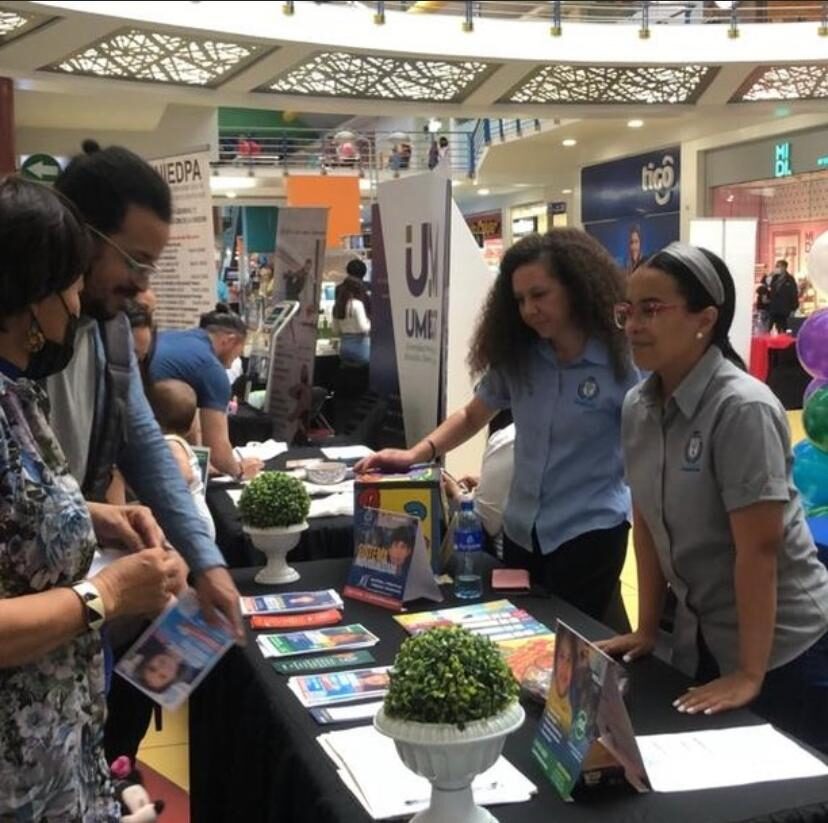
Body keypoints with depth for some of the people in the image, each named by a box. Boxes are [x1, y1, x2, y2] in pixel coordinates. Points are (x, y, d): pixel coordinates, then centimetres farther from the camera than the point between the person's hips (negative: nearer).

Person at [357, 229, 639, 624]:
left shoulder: (622, 359, -15)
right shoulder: (516, 356, -1)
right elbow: (471, 416, 9)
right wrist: (417, 453, -7)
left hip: (589, 532, -5)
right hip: (522, 531, 5)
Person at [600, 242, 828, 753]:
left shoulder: (742, 409, -23)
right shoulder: (637, 407, -1)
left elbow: (759, 549, -23)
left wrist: (750, 674, -22)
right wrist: (647, 629, 7)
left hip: (783, 645, -6)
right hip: (702, 639, 7)